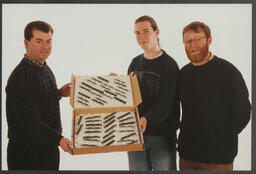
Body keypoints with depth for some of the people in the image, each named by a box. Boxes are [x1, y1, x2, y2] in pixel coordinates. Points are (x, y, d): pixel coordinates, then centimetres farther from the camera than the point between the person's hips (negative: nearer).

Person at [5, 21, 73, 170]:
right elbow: (29, 121, -28)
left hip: (48, 147, 9)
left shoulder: (45, 68, 8)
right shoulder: (21, 77, -22)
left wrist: (59, 93, 4)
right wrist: (58, 139, -36)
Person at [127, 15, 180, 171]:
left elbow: (166, 104, -17)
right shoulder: (135, 63, 13)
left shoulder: (169, 65, -8)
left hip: (162, 136, -5)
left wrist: (147, 119, -33)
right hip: (135, 135, 5)